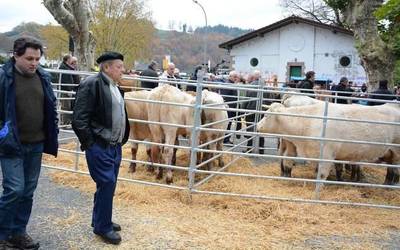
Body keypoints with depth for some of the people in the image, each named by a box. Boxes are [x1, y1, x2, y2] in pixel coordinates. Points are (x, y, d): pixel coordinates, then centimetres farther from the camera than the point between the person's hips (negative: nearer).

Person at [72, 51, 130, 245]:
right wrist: (89, 143, -13)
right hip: (99, 147, -8)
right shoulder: (92, 84, -13)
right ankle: (103, 227, 10)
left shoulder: (115, 87, 13)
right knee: (106, 184, -5)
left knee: (108, 184, 15)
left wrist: (120, 141, 15)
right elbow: (79, 119, -16)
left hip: (115, 146, 8)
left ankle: (100, 220, 31)